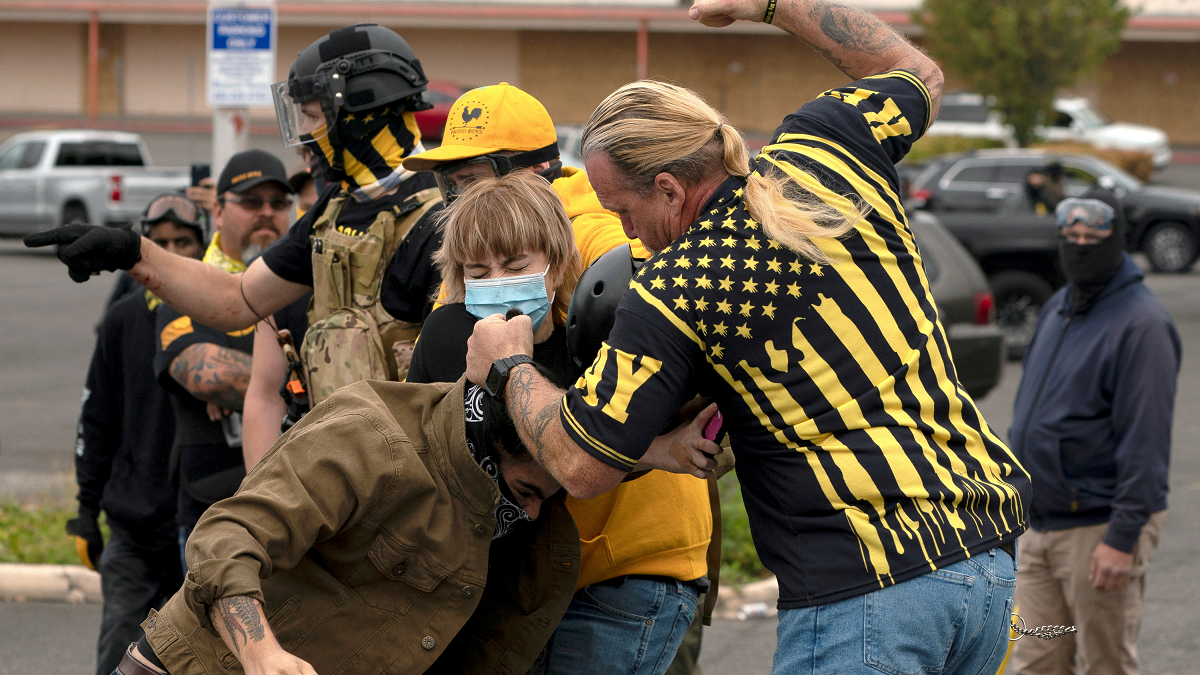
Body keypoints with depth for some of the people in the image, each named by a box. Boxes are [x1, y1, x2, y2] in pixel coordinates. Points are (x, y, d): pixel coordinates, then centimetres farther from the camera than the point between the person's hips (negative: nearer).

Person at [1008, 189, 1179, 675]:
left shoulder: (1141, 323, -13)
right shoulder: (1057, 309, 13)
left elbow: (1145, 439, -18)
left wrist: (1123, 538, -23)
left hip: (1100, 526, -8)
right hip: (1038, 523, 8)